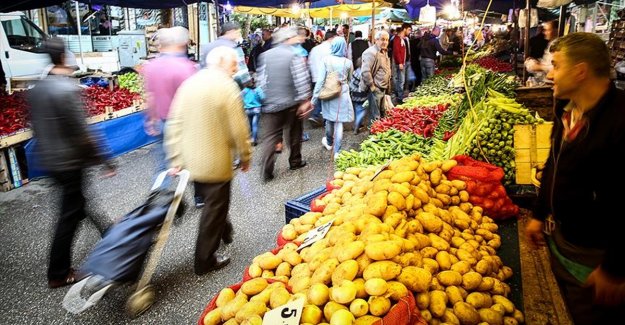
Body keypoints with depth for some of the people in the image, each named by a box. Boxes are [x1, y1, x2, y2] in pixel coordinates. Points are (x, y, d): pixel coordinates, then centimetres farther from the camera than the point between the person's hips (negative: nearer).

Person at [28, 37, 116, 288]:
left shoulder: (36, 89, 4)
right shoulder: (68, 89, -21)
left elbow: (37, 126, 12)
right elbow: (83, 132, -23)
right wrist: (105, 161, -16)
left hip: (48, 161, 9)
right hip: (70, 162, -8)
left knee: (75, 205, 23)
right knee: (69, 216, 4)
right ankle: (58, 274, 14)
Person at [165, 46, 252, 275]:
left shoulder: (188, 83, 4)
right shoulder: (227, 87, -15)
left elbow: (174, 125, 2)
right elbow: (238, 129, -16)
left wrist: (175, 158, 6)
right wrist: (246, 157, -1)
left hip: (190, 161, 7)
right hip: (216, 163, -7)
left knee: (212, 203, 27)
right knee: (214, 208, 8)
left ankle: (223, 232, 49)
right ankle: (205, 261, 20)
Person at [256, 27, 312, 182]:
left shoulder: (265, 55, 3)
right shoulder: (295, 55, -9)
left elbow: (262, 80, 3)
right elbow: (301, 80, -13)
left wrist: (265, 98, 11)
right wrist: (304, 100, -6)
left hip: (270, 103, 3)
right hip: (291, 103, -2)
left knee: (270, 137, 3)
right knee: (293, 134, 16)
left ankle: (266, 172, -3)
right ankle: (295, 162, 32)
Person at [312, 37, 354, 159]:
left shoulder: (326, 60, -11)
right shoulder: (348, 62, -5)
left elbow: (321, 80, -11)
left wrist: (315, 96, -5)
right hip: (342, 94, 0)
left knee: (329, 118, 19)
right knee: (339, 122, 3)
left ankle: (329, 142, 42)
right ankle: (337, 151, 1)